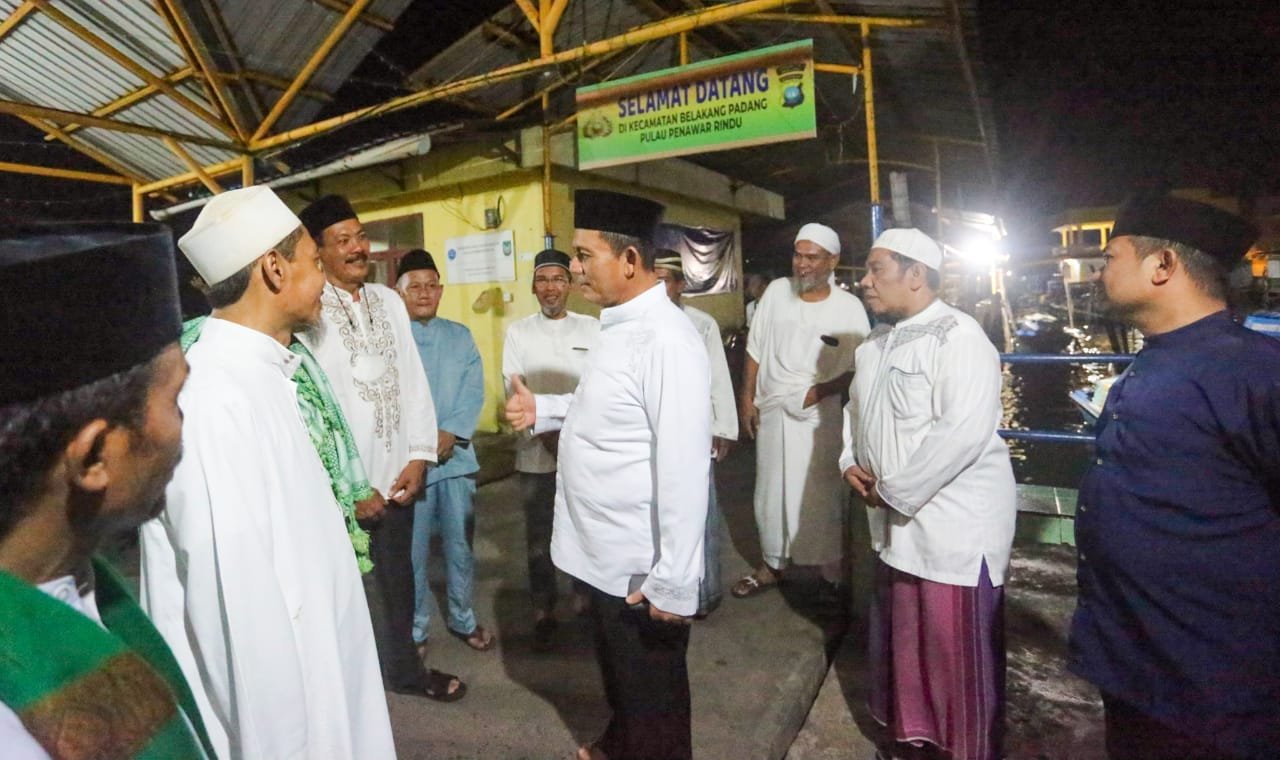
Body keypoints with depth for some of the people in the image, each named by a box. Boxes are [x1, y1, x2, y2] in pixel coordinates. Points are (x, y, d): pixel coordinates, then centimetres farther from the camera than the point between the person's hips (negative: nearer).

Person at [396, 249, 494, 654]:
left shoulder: (460, 336, 9)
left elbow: (474, 392, 1)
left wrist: (451, 433, -12)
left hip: (456, 456, 3)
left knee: (460, 545, 13)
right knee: (413, 550, 7)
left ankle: (463, 619, 31)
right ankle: (416, 628, 25)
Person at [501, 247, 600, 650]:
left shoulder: (592, 328, 4)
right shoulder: (518, 331, 5)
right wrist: (545, 431, -13)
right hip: (536, 450, 0)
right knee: (539, 534, 8)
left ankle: (587, 598, 30)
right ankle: (544, 612, 23)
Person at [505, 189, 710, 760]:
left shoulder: (666, 339, -25)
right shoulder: (619, 326, 5)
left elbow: (683, 470, -27)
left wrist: (674, 583, -23)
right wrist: (543, 410, 4)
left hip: (644, 570, -9)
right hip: (605, 554, 9)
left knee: (653, 697, 17)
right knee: (617, 674, 31)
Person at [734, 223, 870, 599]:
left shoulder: (849, 307, -7)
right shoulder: (776, 291, 1)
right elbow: (755, 350, 6)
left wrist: (820, 391, -19)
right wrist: (747, 398, 3)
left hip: (820, 416, -3)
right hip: (771, 410, 3)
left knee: (823, 495, 4)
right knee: (770, 491, 14)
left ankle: (834, 574, 23)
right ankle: (772, 564, 33)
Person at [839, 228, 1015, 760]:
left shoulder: (959, 337, -17)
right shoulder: (876, 343, 11)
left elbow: (964, 432, -27)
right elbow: (857, 407, 22)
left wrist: (894, 491, -19)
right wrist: (851, 461, 4)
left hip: (955, 523, -8)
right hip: (897, 521, 8)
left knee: (958, 649, 6)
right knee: (901, 637, 20)